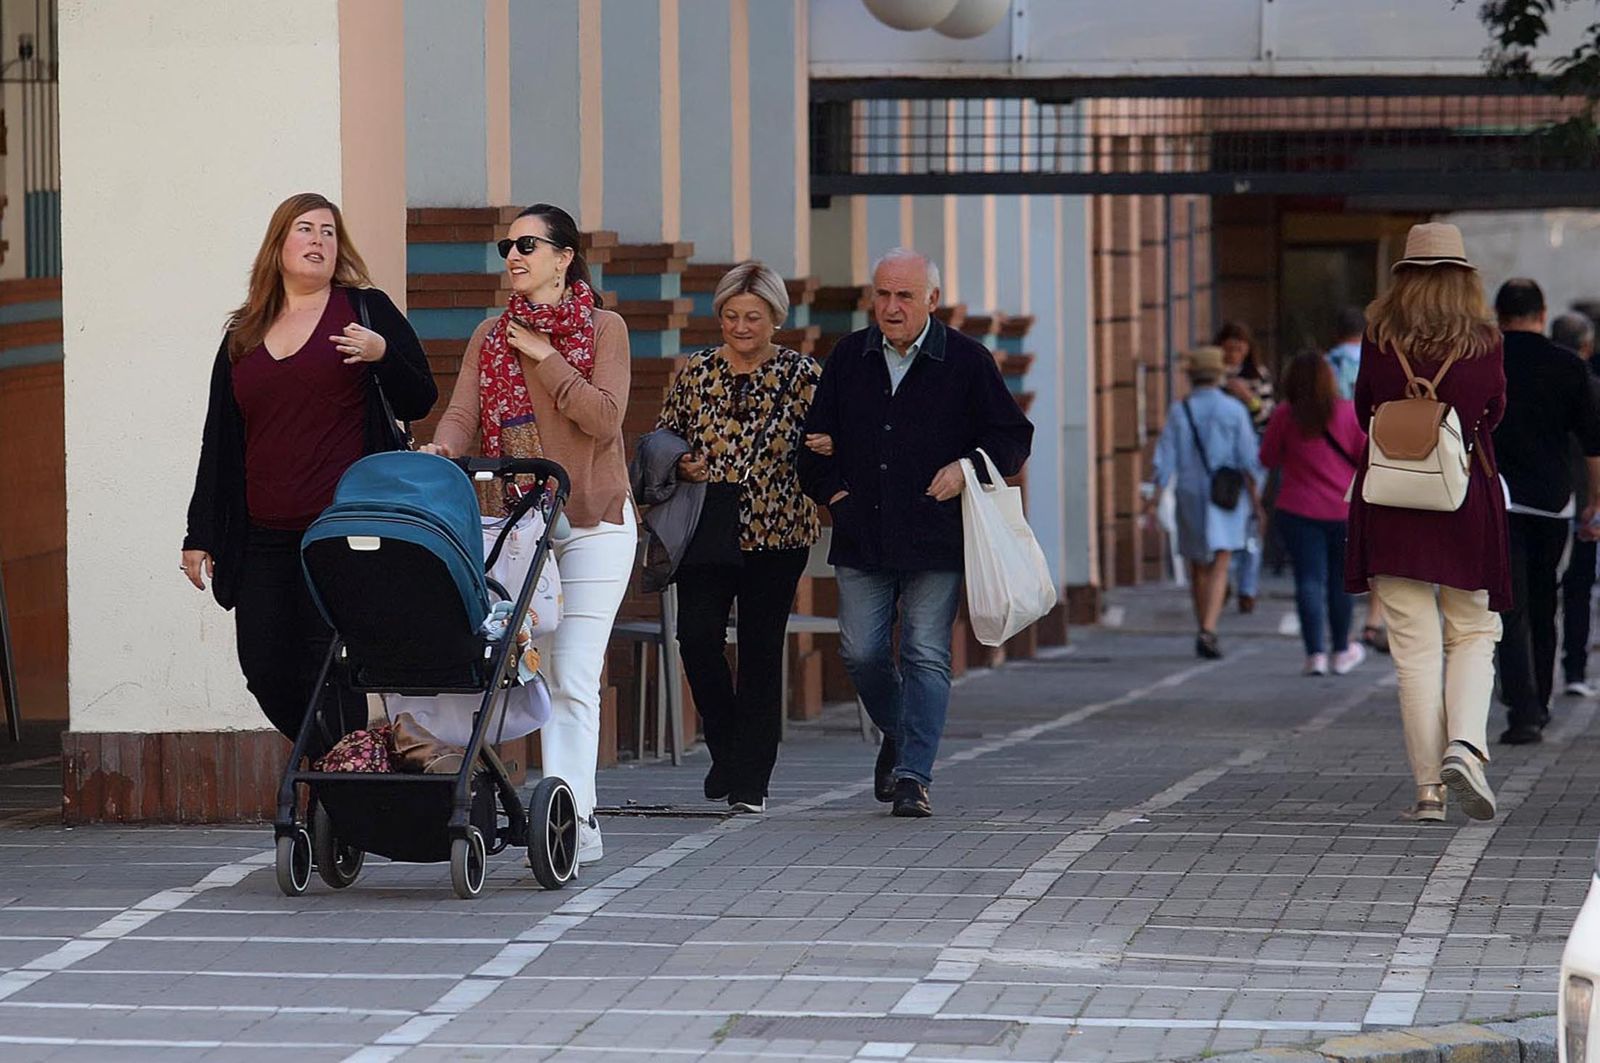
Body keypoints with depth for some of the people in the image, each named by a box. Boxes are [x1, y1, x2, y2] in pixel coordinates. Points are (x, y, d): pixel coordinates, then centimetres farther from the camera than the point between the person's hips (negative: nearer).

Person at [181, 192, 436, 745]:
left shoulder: (367, 310, 7)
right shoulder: (244, 335, 17)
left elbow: (420, 403, 4)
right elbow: (218, 442, 19)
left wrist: (384, 356, -17)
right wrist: (200, 534, 15)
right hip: (263, 540, 5)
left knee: (327, 671, -9)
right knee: (265, 671, 0)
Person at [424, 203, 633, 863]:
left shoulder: (603, 329, 1)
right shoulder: (489, 338, 12)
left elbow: (605, 419, -12)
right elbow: (463, 411, -1)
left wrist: (544, 357, -11)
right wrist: (442, 448, -23)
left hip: (592, 519, -4)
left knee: (572, 677, -10)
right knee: (551, 673, 2)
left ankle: (573, 820, -12)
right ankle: (568, 819, 5)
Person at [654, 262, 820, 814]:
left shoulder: (802, 375, 2)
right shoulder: (696, 371, 8)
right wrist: (680, 466, -4)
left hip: (775, 532, -2)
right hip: (707, 533, 2)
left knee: (761, 652, 0)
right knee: (698, 635, -11)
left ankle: (750, 782, 7)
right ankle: (726, 748, 13)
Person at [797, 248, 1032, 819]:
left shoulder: (966, 360, 0)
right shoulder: (849, 358, 9)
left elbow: (1013, 437, 4)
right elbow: (817, 437, 19)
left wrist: (967, 467, -12)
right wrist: (832, 490, 5)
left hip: (935, 538, -3)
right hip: (862, 537, 3)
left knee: (926, 656, -6)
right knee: (862, 653, 3)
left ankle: (912, 775, -6)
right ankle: (897, 734, 31)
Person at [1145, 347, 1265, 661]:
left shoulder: (1179, 412, -4)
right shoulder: (1234, 411, -6)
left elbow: (1163, 461, -8)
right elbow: (1248, 461, -7)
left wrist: (1151, 501, -7)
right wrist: (1256, 501, 1)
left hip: (1191, 497, 2)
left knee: (1198, 567, 16)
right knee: (1219, 568, -4)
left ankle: (1203, 632, 23)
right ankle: (1209, 632, -22)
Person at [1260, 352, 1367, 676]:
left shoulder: (1285, 416, -6)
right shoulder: (1348, 412, -6)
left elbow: (1268, 458, 4)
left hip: (1299, 511, -1)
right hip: (1345, 508, 1)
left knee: (1309, 580, -1)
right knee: (1341, 581, 14)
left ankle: (1315, 653, -12)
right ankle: (1341, 652, 25)